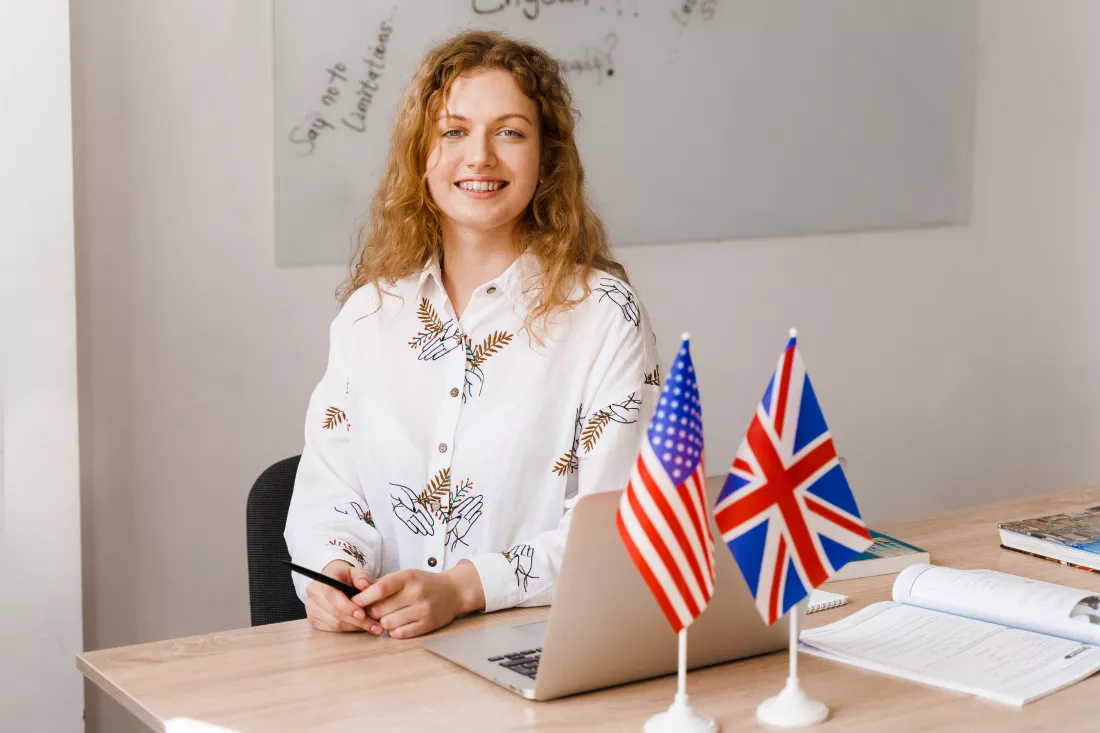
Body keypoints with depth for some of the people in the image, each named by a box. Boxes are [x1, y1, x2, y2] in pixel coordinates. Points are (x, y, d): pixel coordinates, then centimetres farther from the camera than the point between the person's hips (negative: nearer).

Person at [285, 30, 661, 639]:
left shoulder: (601, 313, -1)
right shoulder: (369, 309, 12)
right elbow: (327, 486, 11)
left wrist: (462, 588, -20)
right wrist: (333, 571, -12)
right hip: (373, 654, 3)